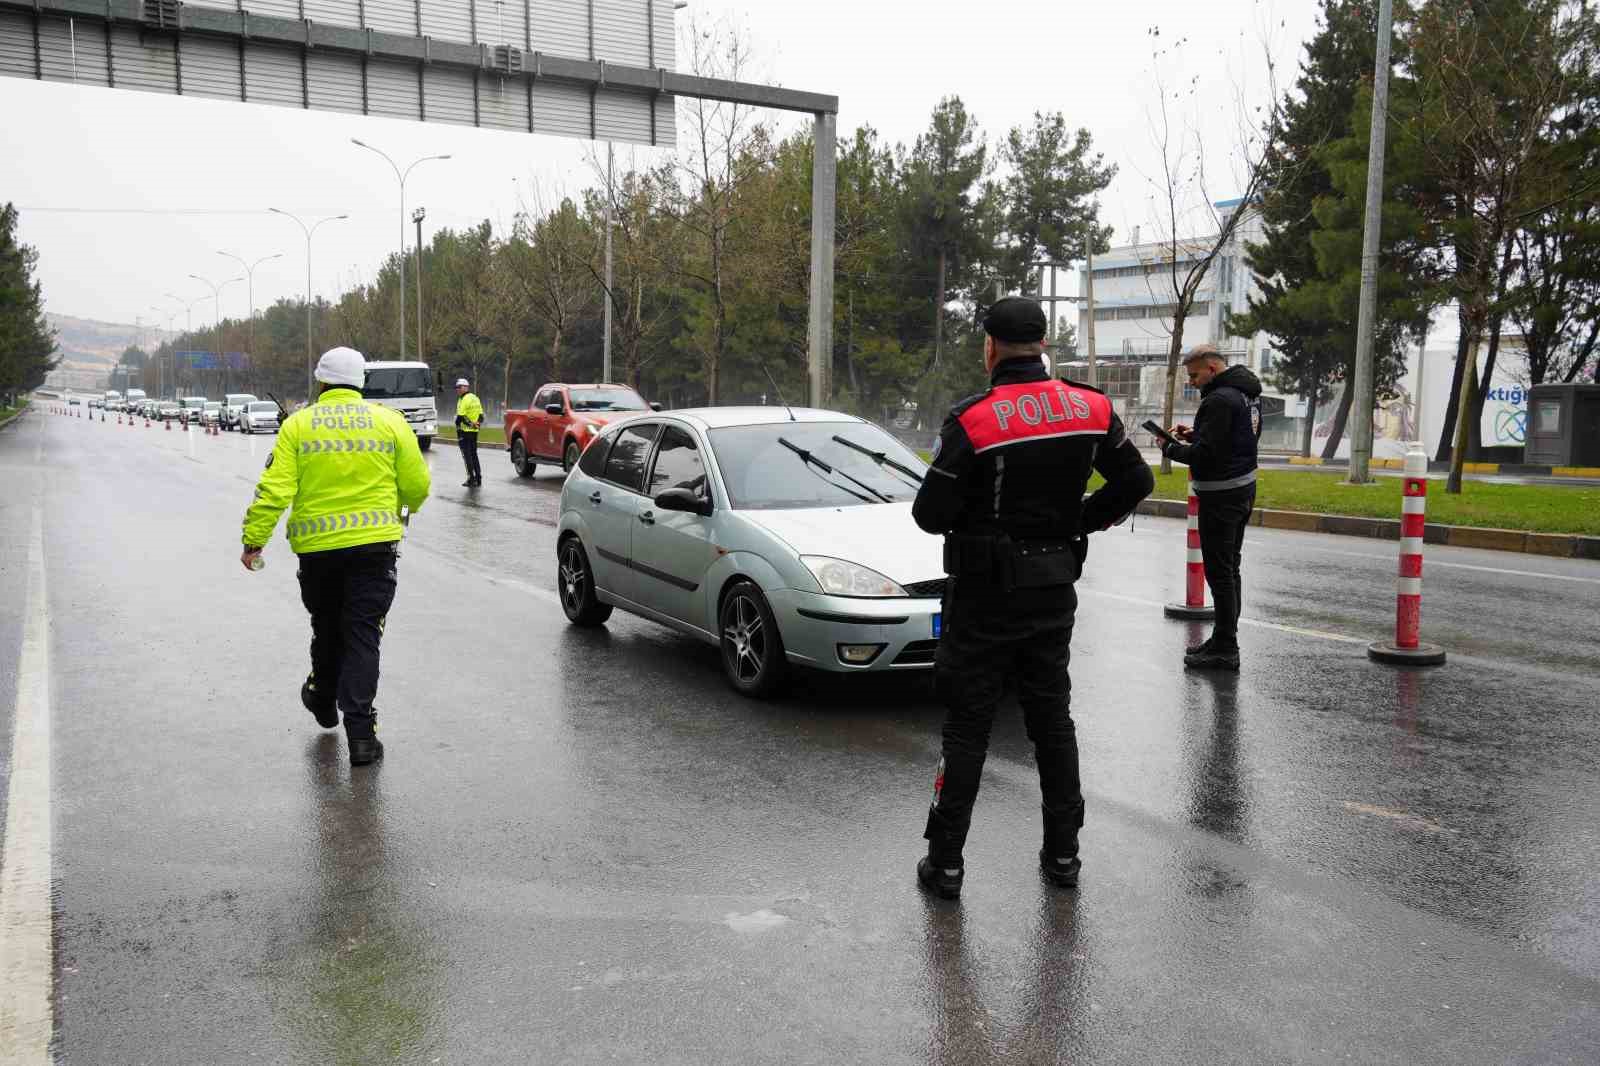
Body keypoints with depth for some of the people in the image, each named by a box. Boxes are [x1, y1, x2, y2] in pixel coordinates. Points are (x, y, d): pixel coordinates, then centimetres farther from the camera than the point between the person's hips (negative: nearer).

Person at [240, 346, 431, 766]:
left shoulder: (298, 424, 1)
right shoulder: (390, 421, 1)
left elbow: (275, 489, -7)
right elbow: (417, 485, 0)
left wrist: (253, 539, -2)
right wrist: (407, 505, 22)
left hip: (316, 546, 1)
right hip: (374, 543, -1)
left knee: (326, 627, 21)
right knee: (362, 635, 1)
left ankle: (324, 699, 43)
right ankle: (360, 732, -6)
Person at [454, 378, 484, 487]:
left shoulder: (464, 400, -13)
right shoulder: (475, 398, 15)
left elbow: (460, 416, -19)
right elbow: (481, 414, 15)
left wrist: (458, 429, -13)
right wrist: (478, 424, 11)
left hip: (466, 431, -9)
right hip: (475, 431, 9)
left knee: (467, 455, -5)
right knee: (474, 454, 16)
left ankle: (471, 479, -7)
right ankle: (478, 478, 17)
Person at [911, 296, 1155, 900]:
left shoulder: (974, 420, -18)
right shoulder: (1090, 408, -2)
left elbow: (931, 514, -16)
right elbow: (1136, 480, 5)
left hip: (984, 592, -4)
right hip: (1054, 587, 5)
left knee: (966, 726, 4)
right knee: (1052, 719, 16)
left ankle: (945, 862, 10)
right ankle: (1063, 852, 24)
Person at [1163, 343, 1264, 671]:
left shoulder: (1219, 400, -20)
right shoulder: (1248, 394, 12)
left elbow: (1205, 454, -24)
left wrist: (1171, 449, -9)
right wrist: (1193, 435, 11)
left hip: (1221, 495, -10)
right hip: (1244, 488, 10)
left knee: (1219, 572, -5)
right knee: (1230, 568, 17)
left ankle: (1225, 649, 0)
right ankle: (1224, 639, 26)